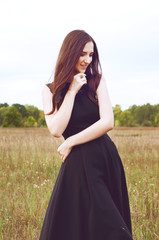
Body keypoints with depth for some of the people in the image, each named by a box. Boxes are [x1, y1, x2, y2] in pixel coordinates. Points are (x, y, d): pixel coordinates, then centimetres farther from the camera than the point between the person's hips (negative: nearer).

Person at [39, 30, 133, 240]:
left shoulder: (97, 81, 3)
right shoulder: (50, 90, 3)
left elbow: (108, 122, -8)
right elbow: (56, 130, -11)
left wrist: (70, 142, -9)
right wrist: (72, 91, -9)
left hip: (105, 157, 0)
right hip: (77, 162, 0)